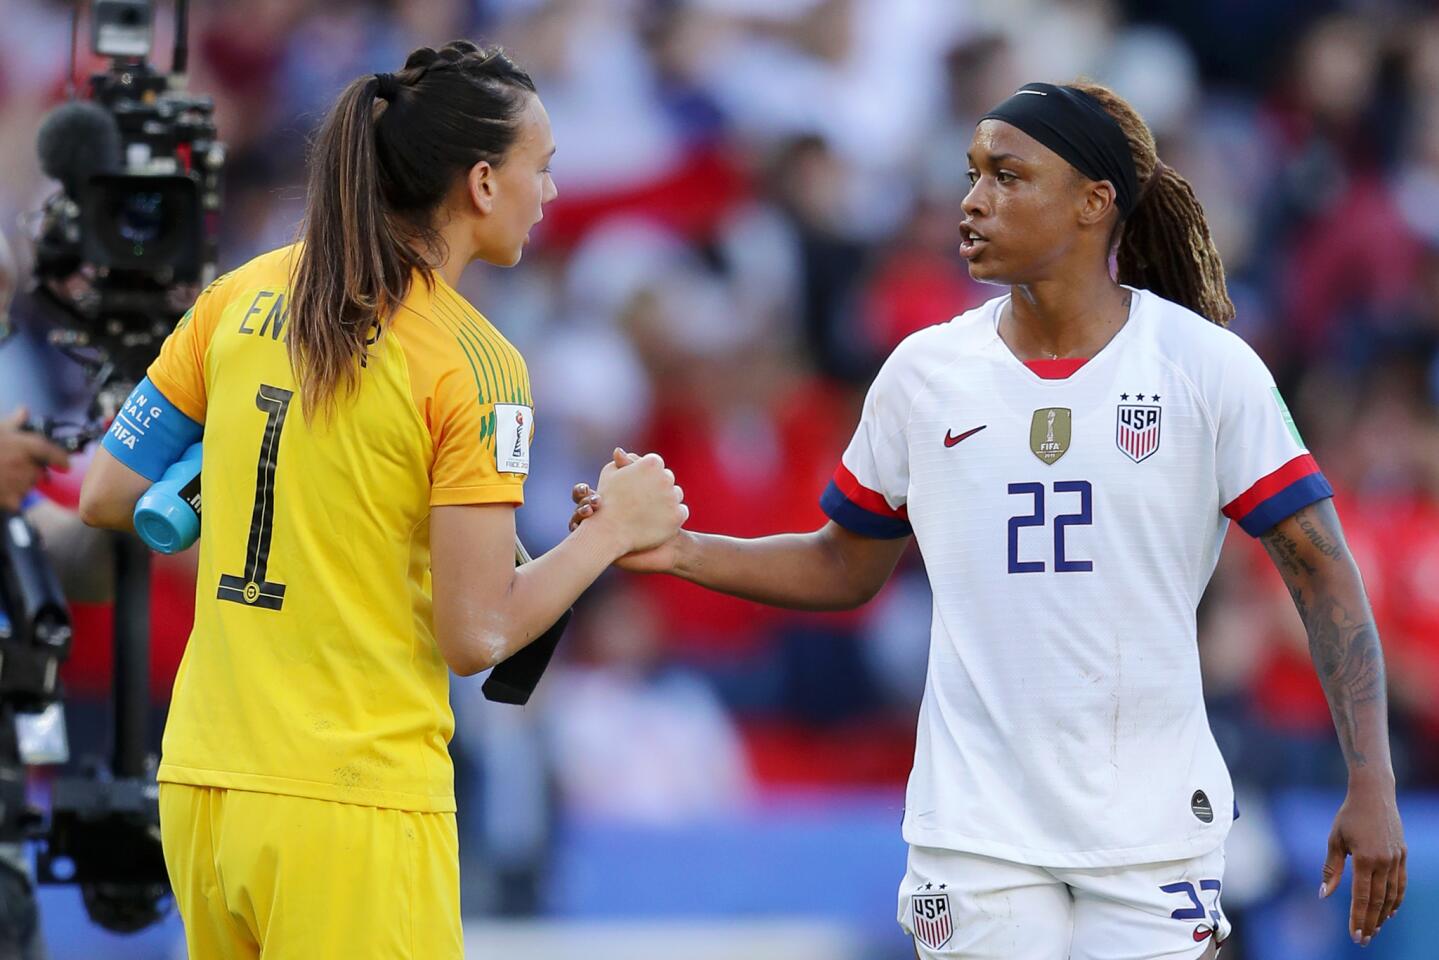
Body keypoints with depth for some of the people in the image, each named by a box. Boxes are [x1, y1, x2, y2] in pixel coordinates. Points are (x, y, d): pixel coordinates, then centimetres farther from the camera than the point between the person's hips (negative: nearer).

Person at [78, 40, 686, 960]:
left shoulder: (241, 297, 5)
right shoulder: (473, 364, -11)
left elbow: (107, 495, 11)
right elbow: (476, 637, -13)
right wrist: (617, 528, 0)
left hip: (202, 784, 6)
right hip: (353, 806, -6)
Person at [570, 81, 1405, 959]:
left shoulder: (1209, 367, -4)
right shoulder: (925, 373, 4)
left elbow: (1323, 574, -3)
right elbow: (844, 568, 16)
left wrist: (1372, 784, -11)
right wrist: (680, 552, 0)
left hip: (1154, 835, -2)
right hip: (979, 835, 2)